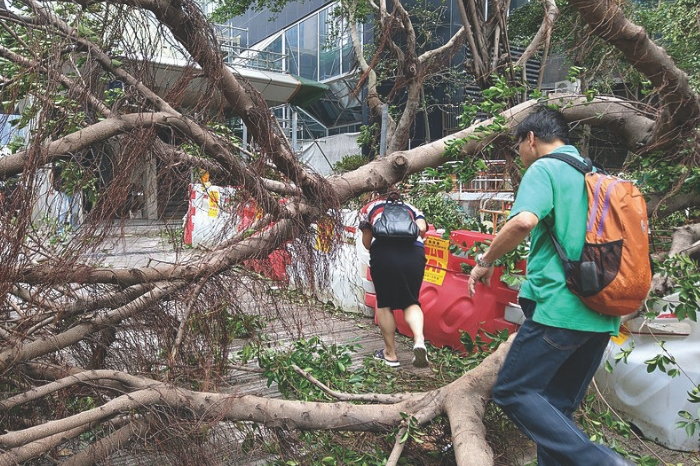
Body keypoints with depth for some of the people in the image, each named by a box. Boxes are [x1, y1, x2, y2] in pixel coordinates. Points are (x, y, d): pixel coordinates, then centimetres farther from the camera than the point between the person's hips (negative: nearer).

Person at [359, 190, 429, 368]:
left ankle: (390, 353, 19)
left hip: (383, 252, -1)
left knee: (384, 304, 14)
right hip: (414, 253, 2)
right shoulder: (412, 208, 32)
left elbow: (367, 243, 20)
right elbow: (422, 229, 10)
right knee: (411, 302, 14)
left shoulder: (370, 207, 30)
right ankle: (419, 341, -10)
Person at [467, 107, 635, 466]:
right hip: (601, 316, 8)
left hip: (560, 308, -8)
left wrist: (485, 261, -11)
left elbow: (524, 221, -25)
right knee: (557, 406, 15)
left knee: (512, 391, -2)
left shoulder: (543, 169, -6)